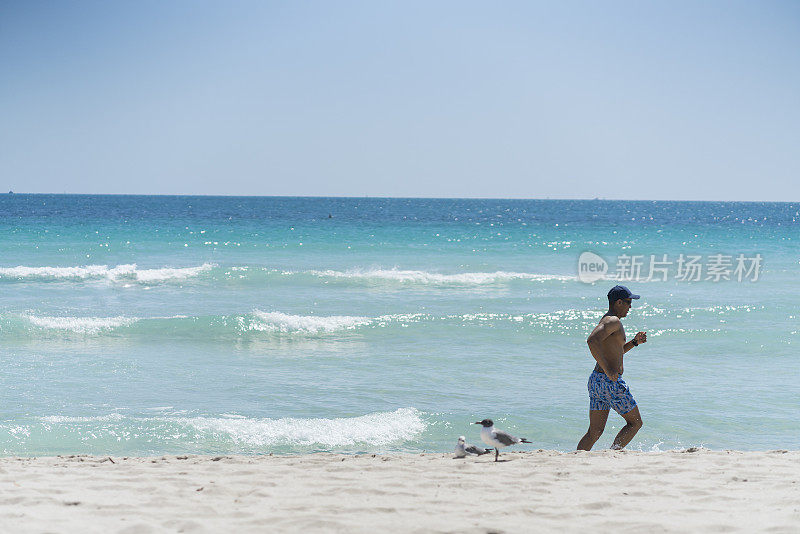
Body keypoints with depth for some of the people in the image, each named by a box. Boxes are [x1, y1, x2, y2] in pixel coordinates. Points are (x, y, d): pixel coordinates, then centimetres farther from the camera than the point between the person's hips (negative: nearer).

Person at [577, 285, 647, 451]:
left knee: (594, 432, 7)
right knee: (635, 423, 6)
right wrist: (607, 370, -28)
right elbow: (592, 341, -29)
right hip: (611, 382, -9)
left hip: (595, 381, 9)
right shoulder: (613, 321, -12)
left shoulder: (607, 321, 20)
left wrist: (634, 342, 19)